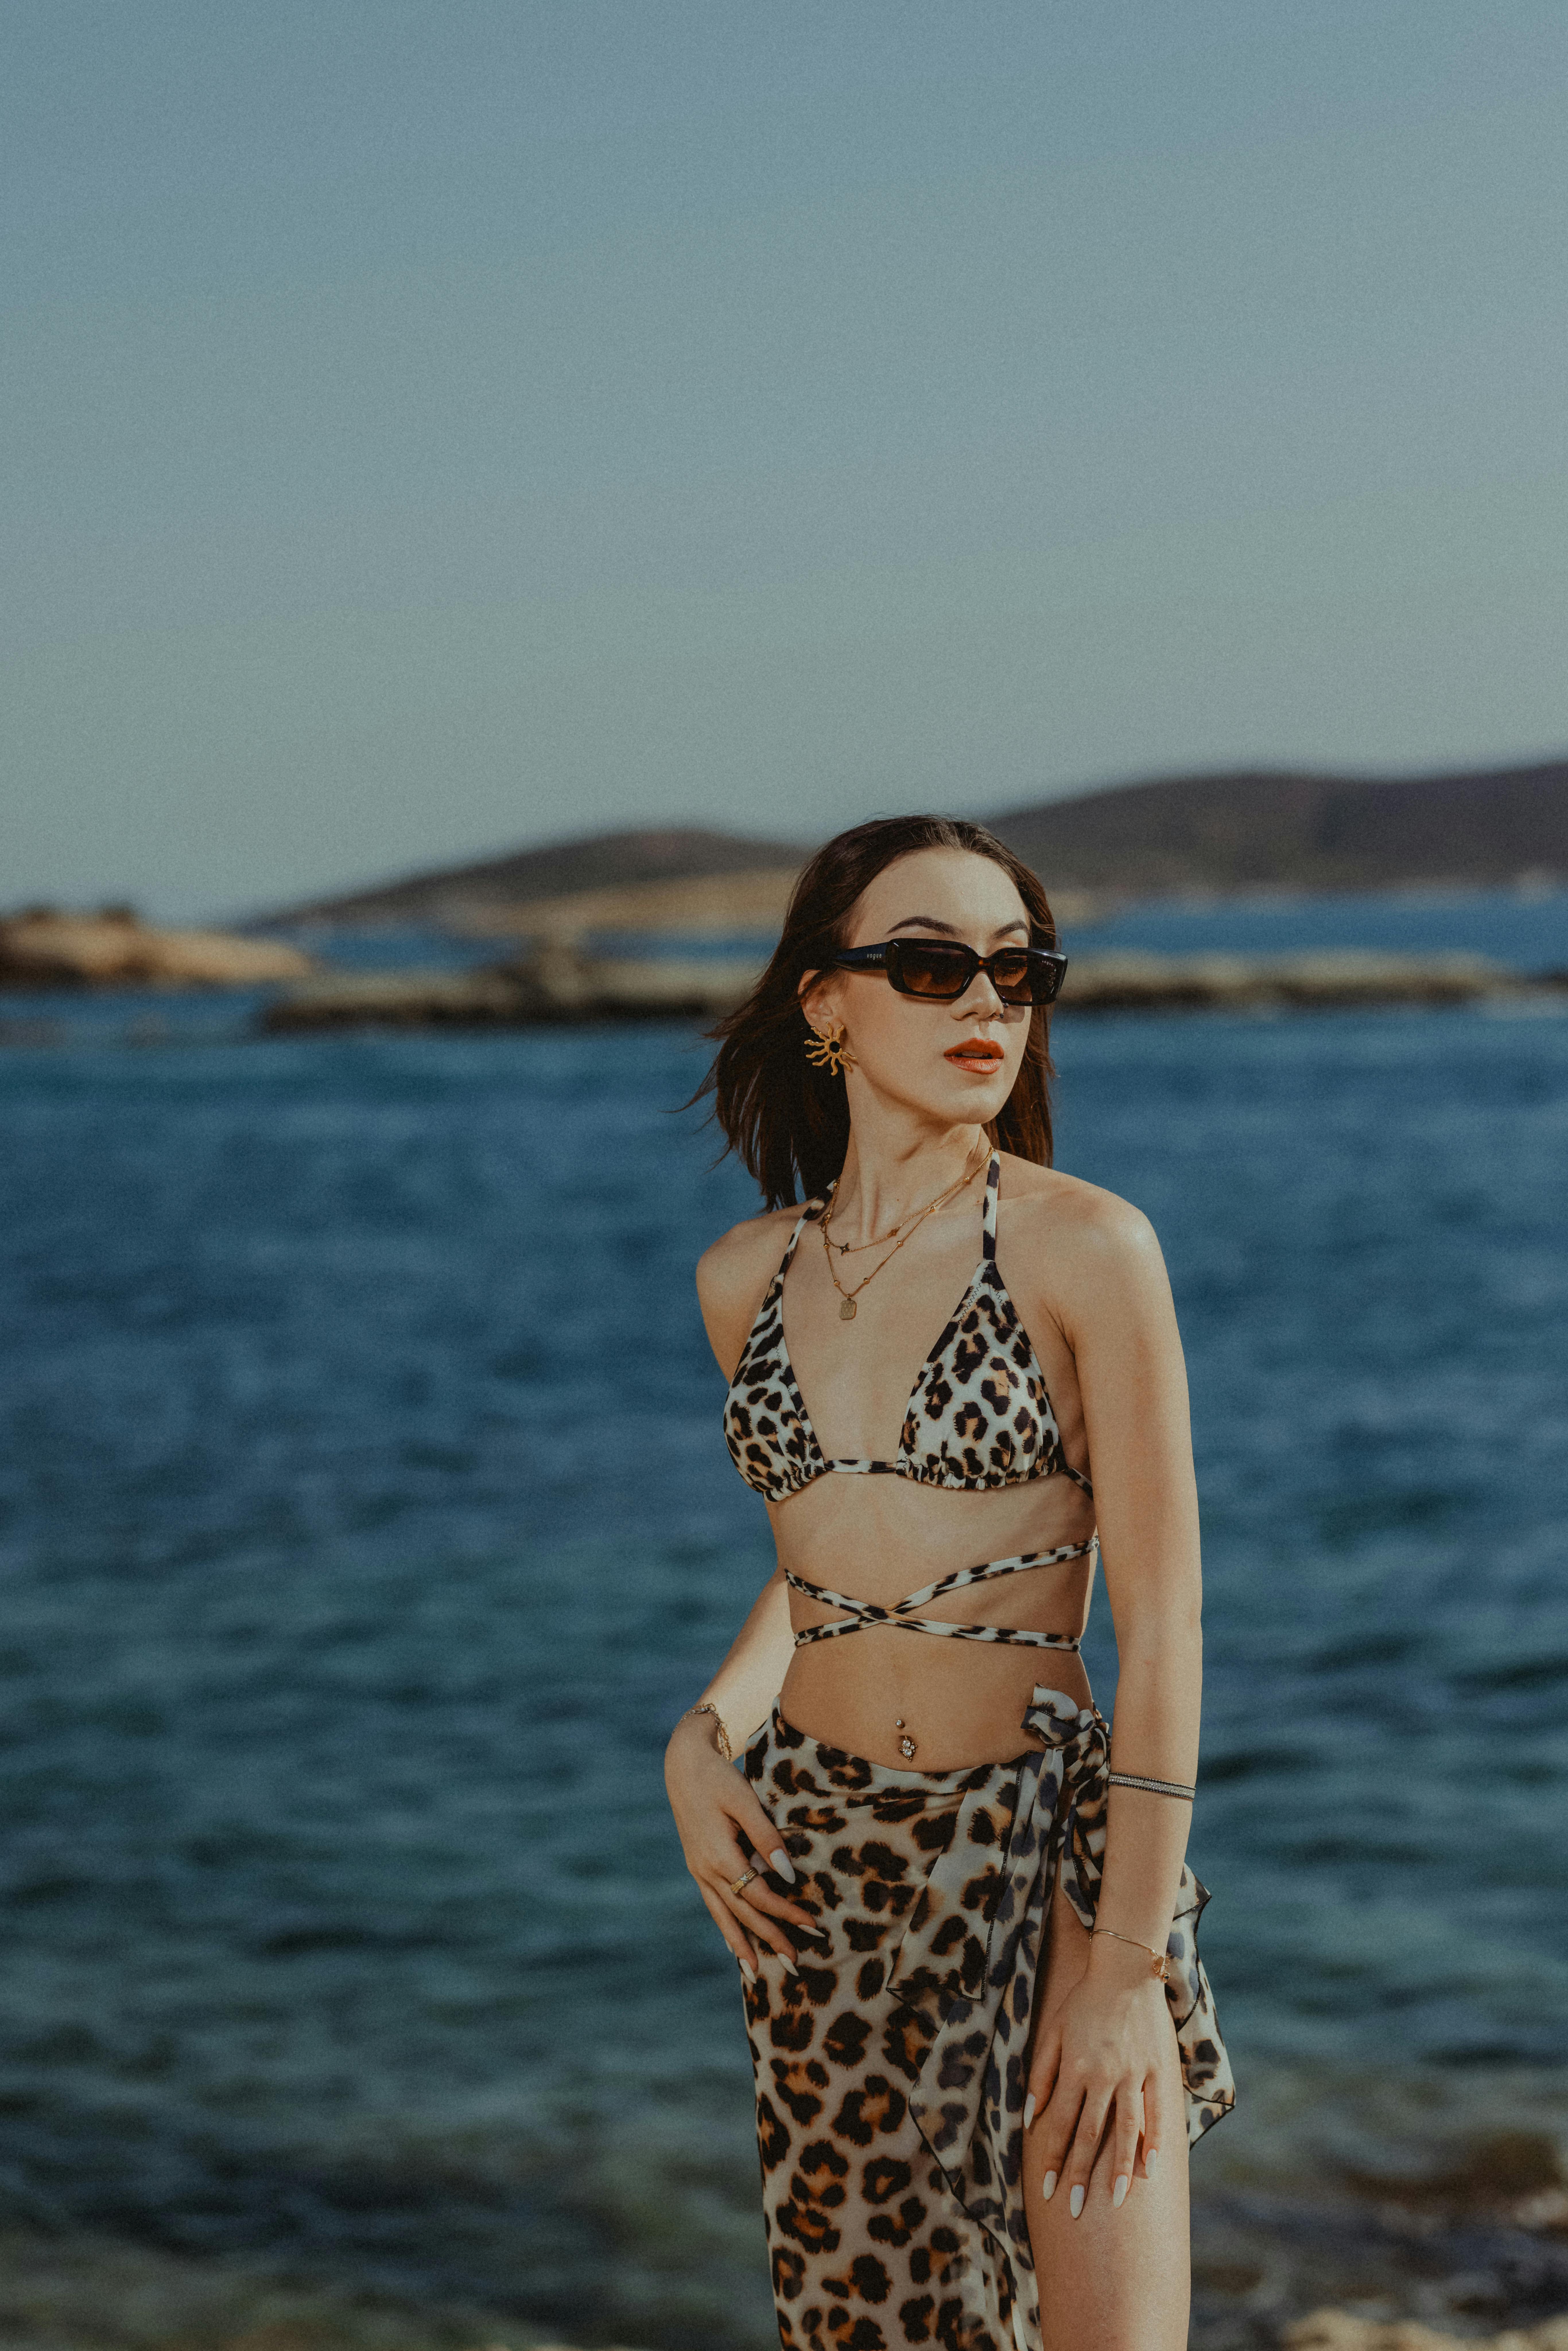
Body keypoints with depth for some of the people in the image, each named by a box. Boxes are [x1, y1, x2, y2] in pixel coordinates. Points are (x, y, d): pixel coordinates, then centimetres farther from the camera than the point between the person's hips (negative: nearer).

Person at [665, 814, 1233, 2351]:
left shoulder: (1086, 1247, -10)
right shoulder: (747, 1275, 5)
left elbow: (1161, 1623, -11)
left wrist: (1130, 1960, -15)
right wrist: (709, 1732, 1)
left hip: (1047, 1842, -4)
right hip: (820, 1863, 5)